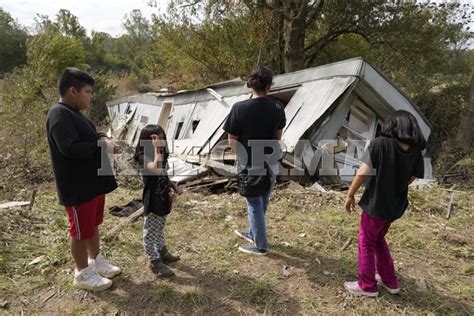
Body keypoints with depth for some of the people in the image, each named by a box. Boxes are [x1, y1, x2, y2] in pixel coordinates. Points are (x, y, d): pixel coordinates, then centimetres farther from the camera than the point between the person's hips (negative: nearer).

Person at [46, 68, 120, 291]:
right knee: (81, 231, 6)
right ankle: (83, 273, 24)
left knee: (93, 225, 22)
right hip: (77, 187, -10)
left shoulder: (73, 113, 12)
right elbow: (70, 148, -30)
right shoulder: (59, 115, -20)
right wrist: (101, 146, -20)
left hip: (93, 182, 10)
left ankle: (96, 260, 39)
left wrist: (101, 139, 3)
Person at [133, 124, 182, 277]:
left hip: (163, 197, 9)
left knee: (160, 228, 25)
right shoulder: (144, 156, -22)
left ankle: (162, 251, 42)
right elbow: (156, 170, -43)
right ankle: (155, 261, 17)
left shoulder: (162, 155, 4)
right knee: (151, 231, 6)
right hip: (153, 200, -8)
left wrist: (174, 186, 8)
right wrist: (156, 149, -38)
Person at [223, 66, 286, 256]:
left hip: (250, 164, -4)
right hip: (271, 162, 5)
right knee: (262, 201, 21)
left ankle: (260, 245, 23)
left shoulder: (240, 108, -18)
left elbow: (232, 141, -11)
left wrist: (242, 157, 7)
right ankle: (253, 233, 42)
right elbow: (278, 136, 7)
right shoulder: (277, 107, -5)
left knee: (254, 204, 10)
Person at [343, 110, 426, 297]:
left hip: (376, 204, -6)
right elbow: (410, 179, 5)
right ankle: (390, 281, 35)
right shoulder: (416, 151, -1)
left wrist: (350, 195, -8)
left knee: (366, 242, 11)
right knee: (378, 239, 25)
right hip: (396, 205, 6)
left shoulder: (380, 143, -16)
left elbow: (363, 172, -18)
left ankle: (367, 286, 23)